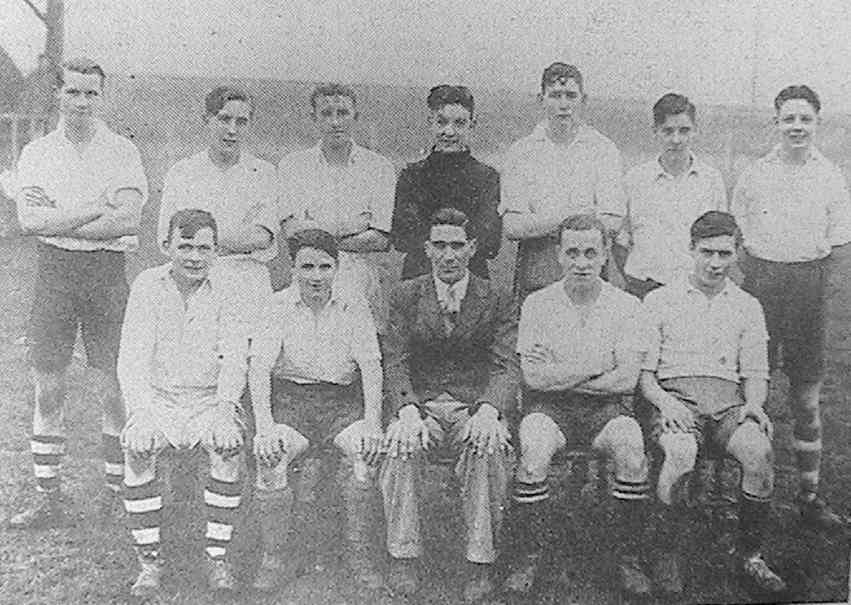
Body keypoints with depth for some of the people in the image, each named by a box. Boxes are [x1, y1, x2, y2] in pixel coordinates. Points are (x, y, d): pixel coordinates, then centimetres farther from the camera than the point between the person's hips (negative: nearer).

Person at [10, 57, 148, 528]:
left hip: (107, 270, -2)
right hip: (54, 270, 3)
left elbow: (128, 221, -12)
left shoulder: (122, 152, 2)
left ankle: (117, 491, 15)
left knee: (111, 388, 1)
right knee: (47, 387, 5)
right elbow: (29, 220, -4)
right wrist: (96, 209, -11)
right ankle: (47, 498, 15)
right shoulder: (37, 153, 9)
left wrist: (56, 220, -10)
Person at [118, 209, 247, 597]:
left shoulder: (226, 292, 0)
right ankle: (149, 561, -15)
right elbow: (131, 357, -7)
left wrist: (224, 408, -23)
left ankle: (217, 555, -15)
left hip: (210, 397, 0)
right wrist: (140, 412, -23)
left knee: (229, 447, -29)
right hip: (156, 396, 0)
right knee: (137, 449, -28)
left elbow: (235, 358, -6)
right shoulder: (146, 286, -2)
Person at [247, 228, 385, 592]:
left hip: (343, 399, 1)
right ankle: (276, 557, -9)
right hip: (289, 397, 0)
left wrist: (372, 420, -18)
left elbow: (371, 366, -2)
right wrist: (263, 424, -21)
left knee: (364, 451, -28)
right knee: (270, 456, -29)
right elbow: (259, 366, -7)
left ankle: (358, 554, -10)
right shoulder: (277, 306, 2)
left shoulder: (354, 308, 5)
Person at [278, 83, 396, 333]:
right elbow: (294, 230, -3)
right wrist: (353, 227, -9)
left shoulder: (380, 168, 6)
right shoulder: (292, 165, 9)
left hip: (364, 284, 0)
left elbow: (382, 239, -3)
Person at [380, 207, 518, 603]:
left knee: (489, 446, -33)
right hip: (420, 405, 1)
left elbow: (506, 366, -4)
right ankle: (403, 560, -21)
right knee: (401, 444, -32)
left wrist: (489, 410, -27)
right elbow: (395, 363, -1)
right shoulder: (405, 296, 8)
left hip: (475, 410, 0)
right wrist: (407, 411, -23)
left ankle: (481, 566, -24)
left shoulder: (499, 302, 7)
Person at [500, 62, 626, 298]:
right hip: (534, 276, 0)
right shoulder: (520, 152, 6)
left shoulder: (604, 150, 5)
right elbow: (512, 227, -4)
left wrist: (538, 226, -10)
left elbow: (611, 224, -5)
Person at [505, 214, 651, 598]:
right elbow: (534, 377, -7)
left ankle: (629, 561, -11)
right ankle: (528, 559, -13)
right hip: (548, 407, 0)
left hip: (605, 407, 1)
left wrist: (559, 375, -8)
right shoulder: (537, 303, 3)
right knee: (534, 448, -31)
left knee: (631, 447, -30)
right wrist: (597, 366, -8)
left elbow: (626, 380, -7)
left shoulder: (626, 305, 3)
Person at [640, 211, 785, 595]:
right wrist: (664, 401, -13)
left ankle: (749, 554, -8)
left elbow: (755, 372, 16)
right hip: (676, 395, -2)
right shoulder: (659, 300, 13)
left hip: (729, 398, 2)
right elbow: (643, 371, 7)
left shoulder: (747, 306, 21)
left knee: (759, 453, -30)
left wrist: (754, 404, -5)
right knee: (681, 454, -35)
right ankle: (668, 555, -16)